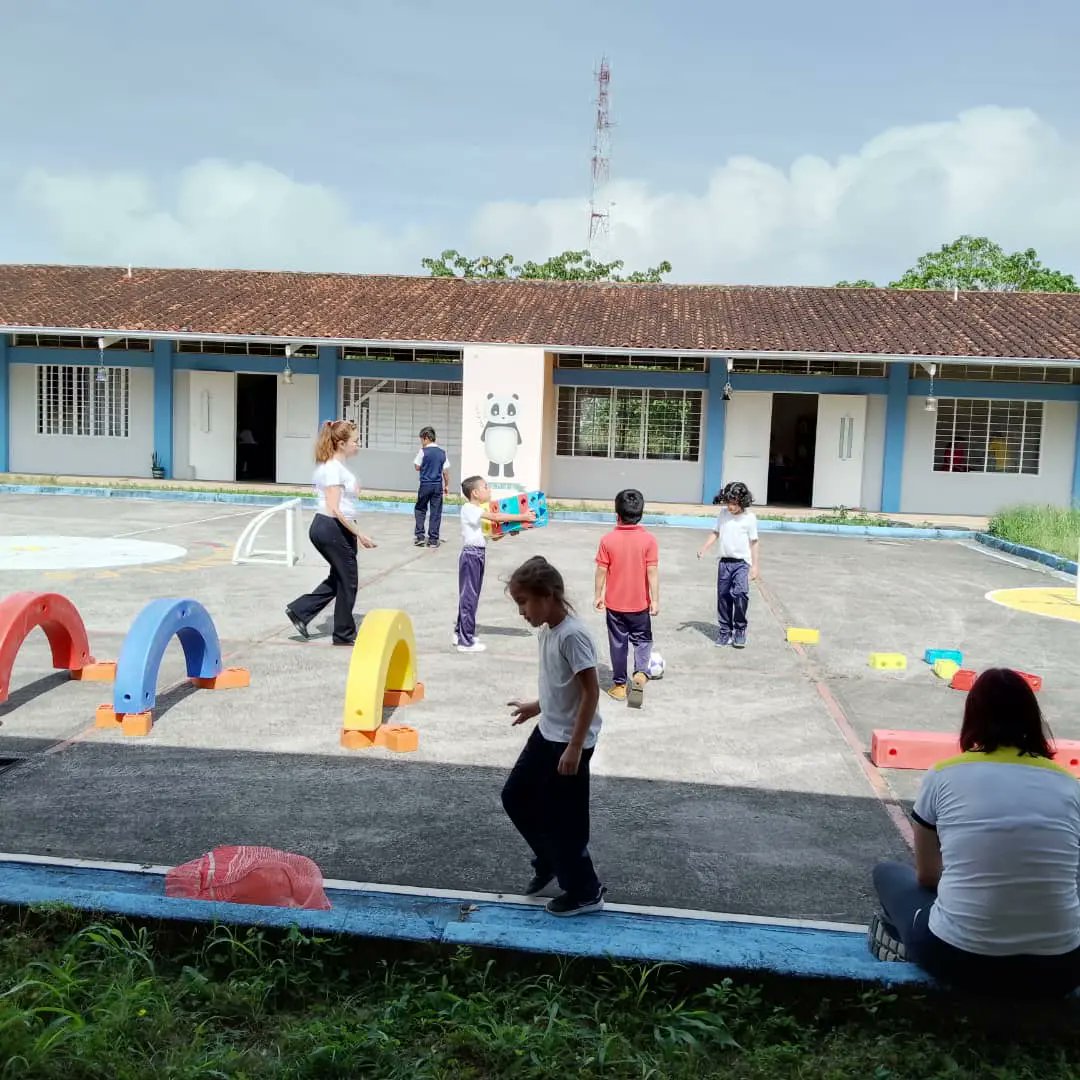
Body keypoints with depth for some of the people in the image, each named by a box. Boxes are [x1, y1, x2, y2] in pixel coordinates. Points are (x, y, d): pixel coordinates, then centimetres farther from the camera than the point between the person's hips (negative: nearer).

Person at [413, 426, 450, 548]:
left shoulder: (423, 451, -7)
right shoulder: (442, 452, 4)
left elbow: (417, 467, -1)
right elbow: (446, 471, 6)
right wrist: (447, 485, 14)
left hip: (425, 484, -3)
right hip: (438, 485, 3)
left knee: (420, 509, 12)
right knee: (436, 512, 4)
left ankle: (420, 536, 5)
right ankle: (433, 539, 4)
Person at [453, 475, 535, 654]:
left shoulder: (478, 510, 14)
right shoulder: (469, 509, -16)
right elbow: (495, 517, -26)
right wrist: (522, 517, -25)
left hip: (479, 554, 9)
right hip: (471, 554, -9)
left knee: (470, 595, 16)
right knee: (469, 596, -5)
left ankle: (460, 633, 27)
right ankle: (466, 641, 0)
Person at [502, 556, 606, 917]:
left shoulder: (572, 635, -23)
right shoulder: (547, 631, 4)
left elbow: (591, 691, -23)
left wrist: (575, 747, -22)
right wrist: (535, 708, 20)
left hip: (569, 741, -9)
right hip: (546, 734, 9)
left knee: (561, 818, 2)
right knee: (515, 796, 17)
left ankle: (585, 891, 20)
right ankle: (549, 862, 35)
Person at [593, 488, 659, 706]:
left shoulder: (608, 540, -9)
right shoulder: (649, 539, -11)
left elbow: (601, 571, -5)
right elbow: (652, 572, -11)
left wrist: (598, 595, 7)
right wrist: (655, 600, -5)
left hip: (614, 603, 0)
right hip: (640, 604, 0)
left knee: (618, 643, 12)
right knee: (642, 639, 16)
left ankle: (619, 685, 19)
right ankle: (641, 672, -7)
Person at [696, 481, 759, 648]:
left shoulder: (749, 518, -7)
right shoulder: (723, 513, 4)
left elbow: (753, 542, -3)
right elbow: (716, 533, 13)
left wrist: (755, 565, -5)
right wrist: (703, 549, 1)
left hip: (742, 563, -4)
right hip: (725, 562, 4)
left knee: (740, 593, -21)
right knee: (723, 597, 8)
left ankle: (740, 630, -6)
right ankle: (725, 630, 20)